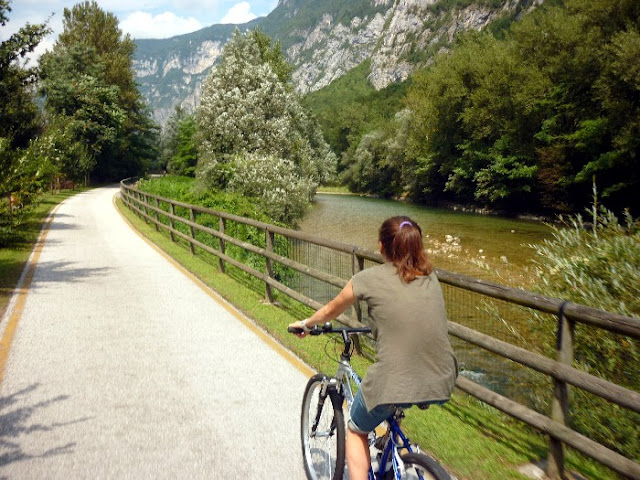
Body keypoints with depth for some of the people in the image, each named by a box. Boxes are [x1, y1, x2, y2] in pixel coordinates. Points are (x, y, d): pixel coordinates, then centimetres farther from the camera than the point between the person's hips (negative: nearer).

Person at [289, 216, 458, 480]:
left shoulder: (370, 278, -1)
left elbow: (330, 311, 15)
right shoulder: (430, 276, 11)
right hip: (442, 384, 5)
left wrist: (306, 324, 36)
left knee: (357, 431, 25)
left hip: (394, 383, -5)